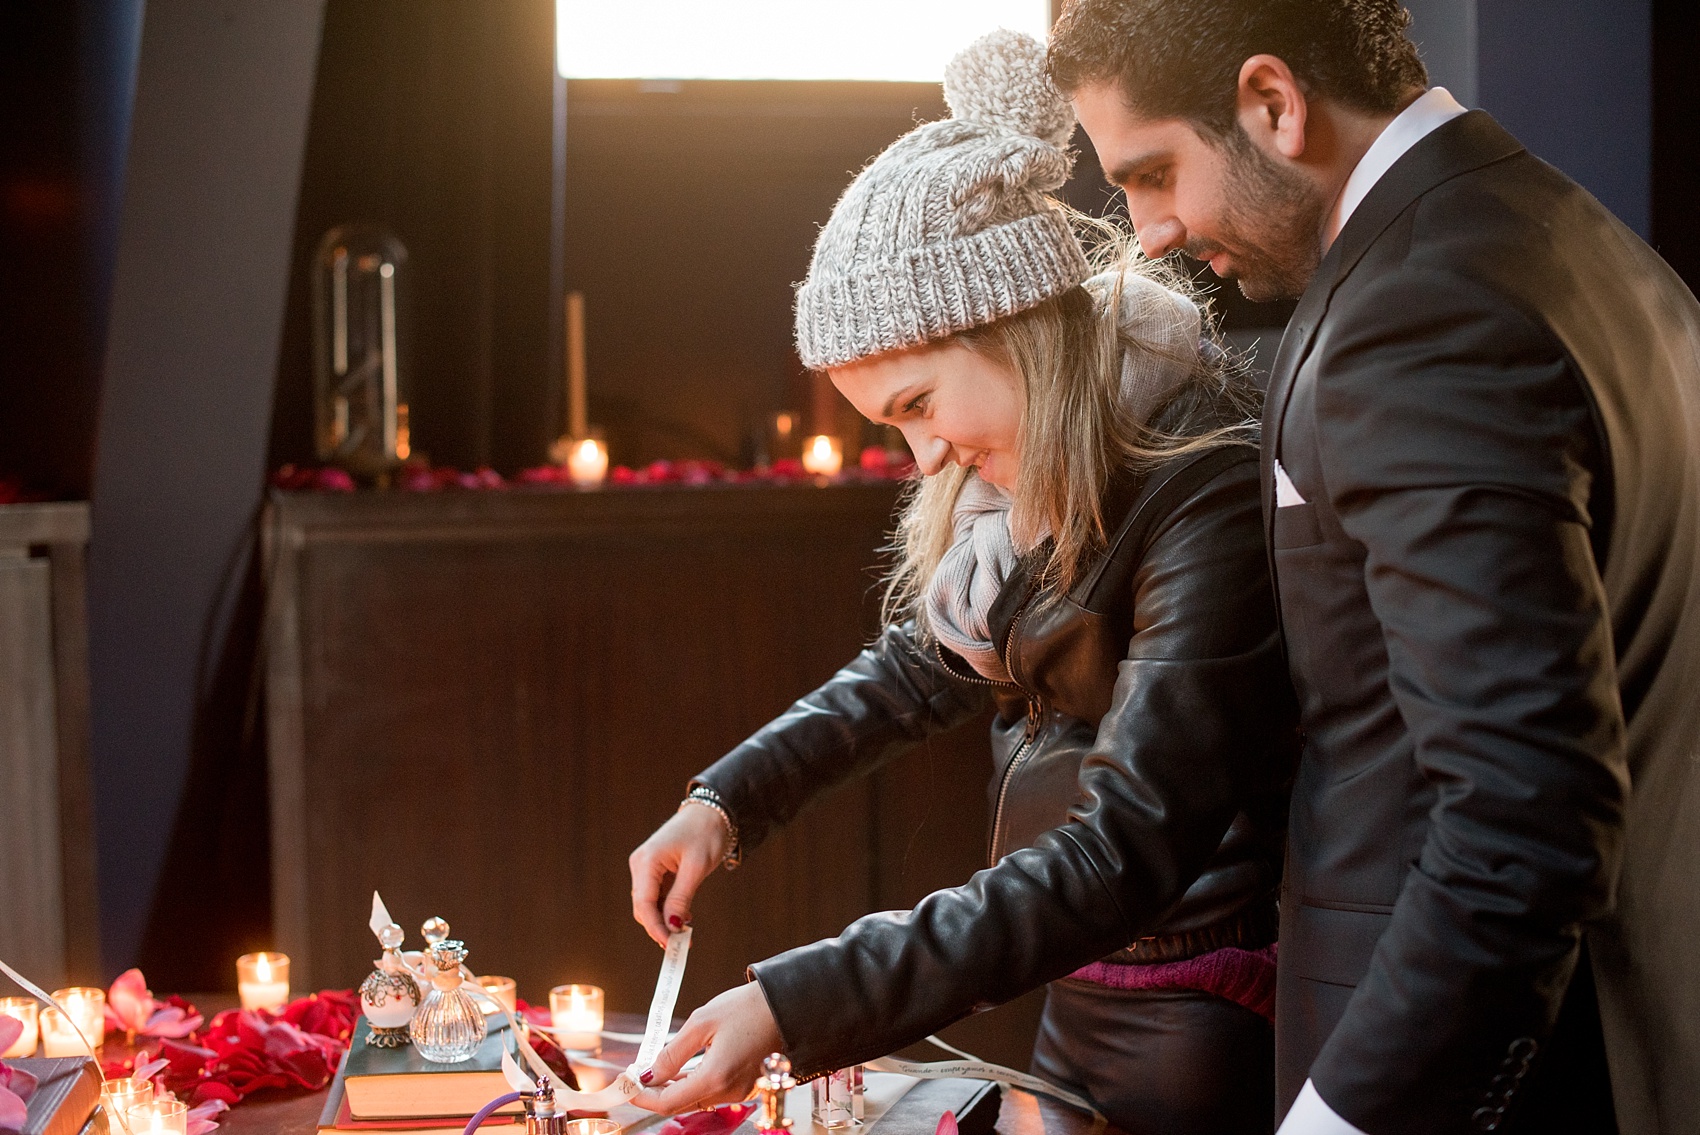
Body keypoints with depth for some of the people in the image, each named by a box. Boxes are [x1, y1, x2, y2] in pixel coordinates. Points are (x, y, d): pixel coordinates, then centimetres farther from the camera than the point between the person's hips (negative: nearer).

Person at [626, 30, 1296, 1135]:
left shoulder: (1212, 489, -24)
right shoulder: (1027, 484, 2)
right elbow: (922, 668, 19)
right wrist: (724, 802, 6)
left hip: (1205, 1031, -8)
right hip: (1083, 992, 8)